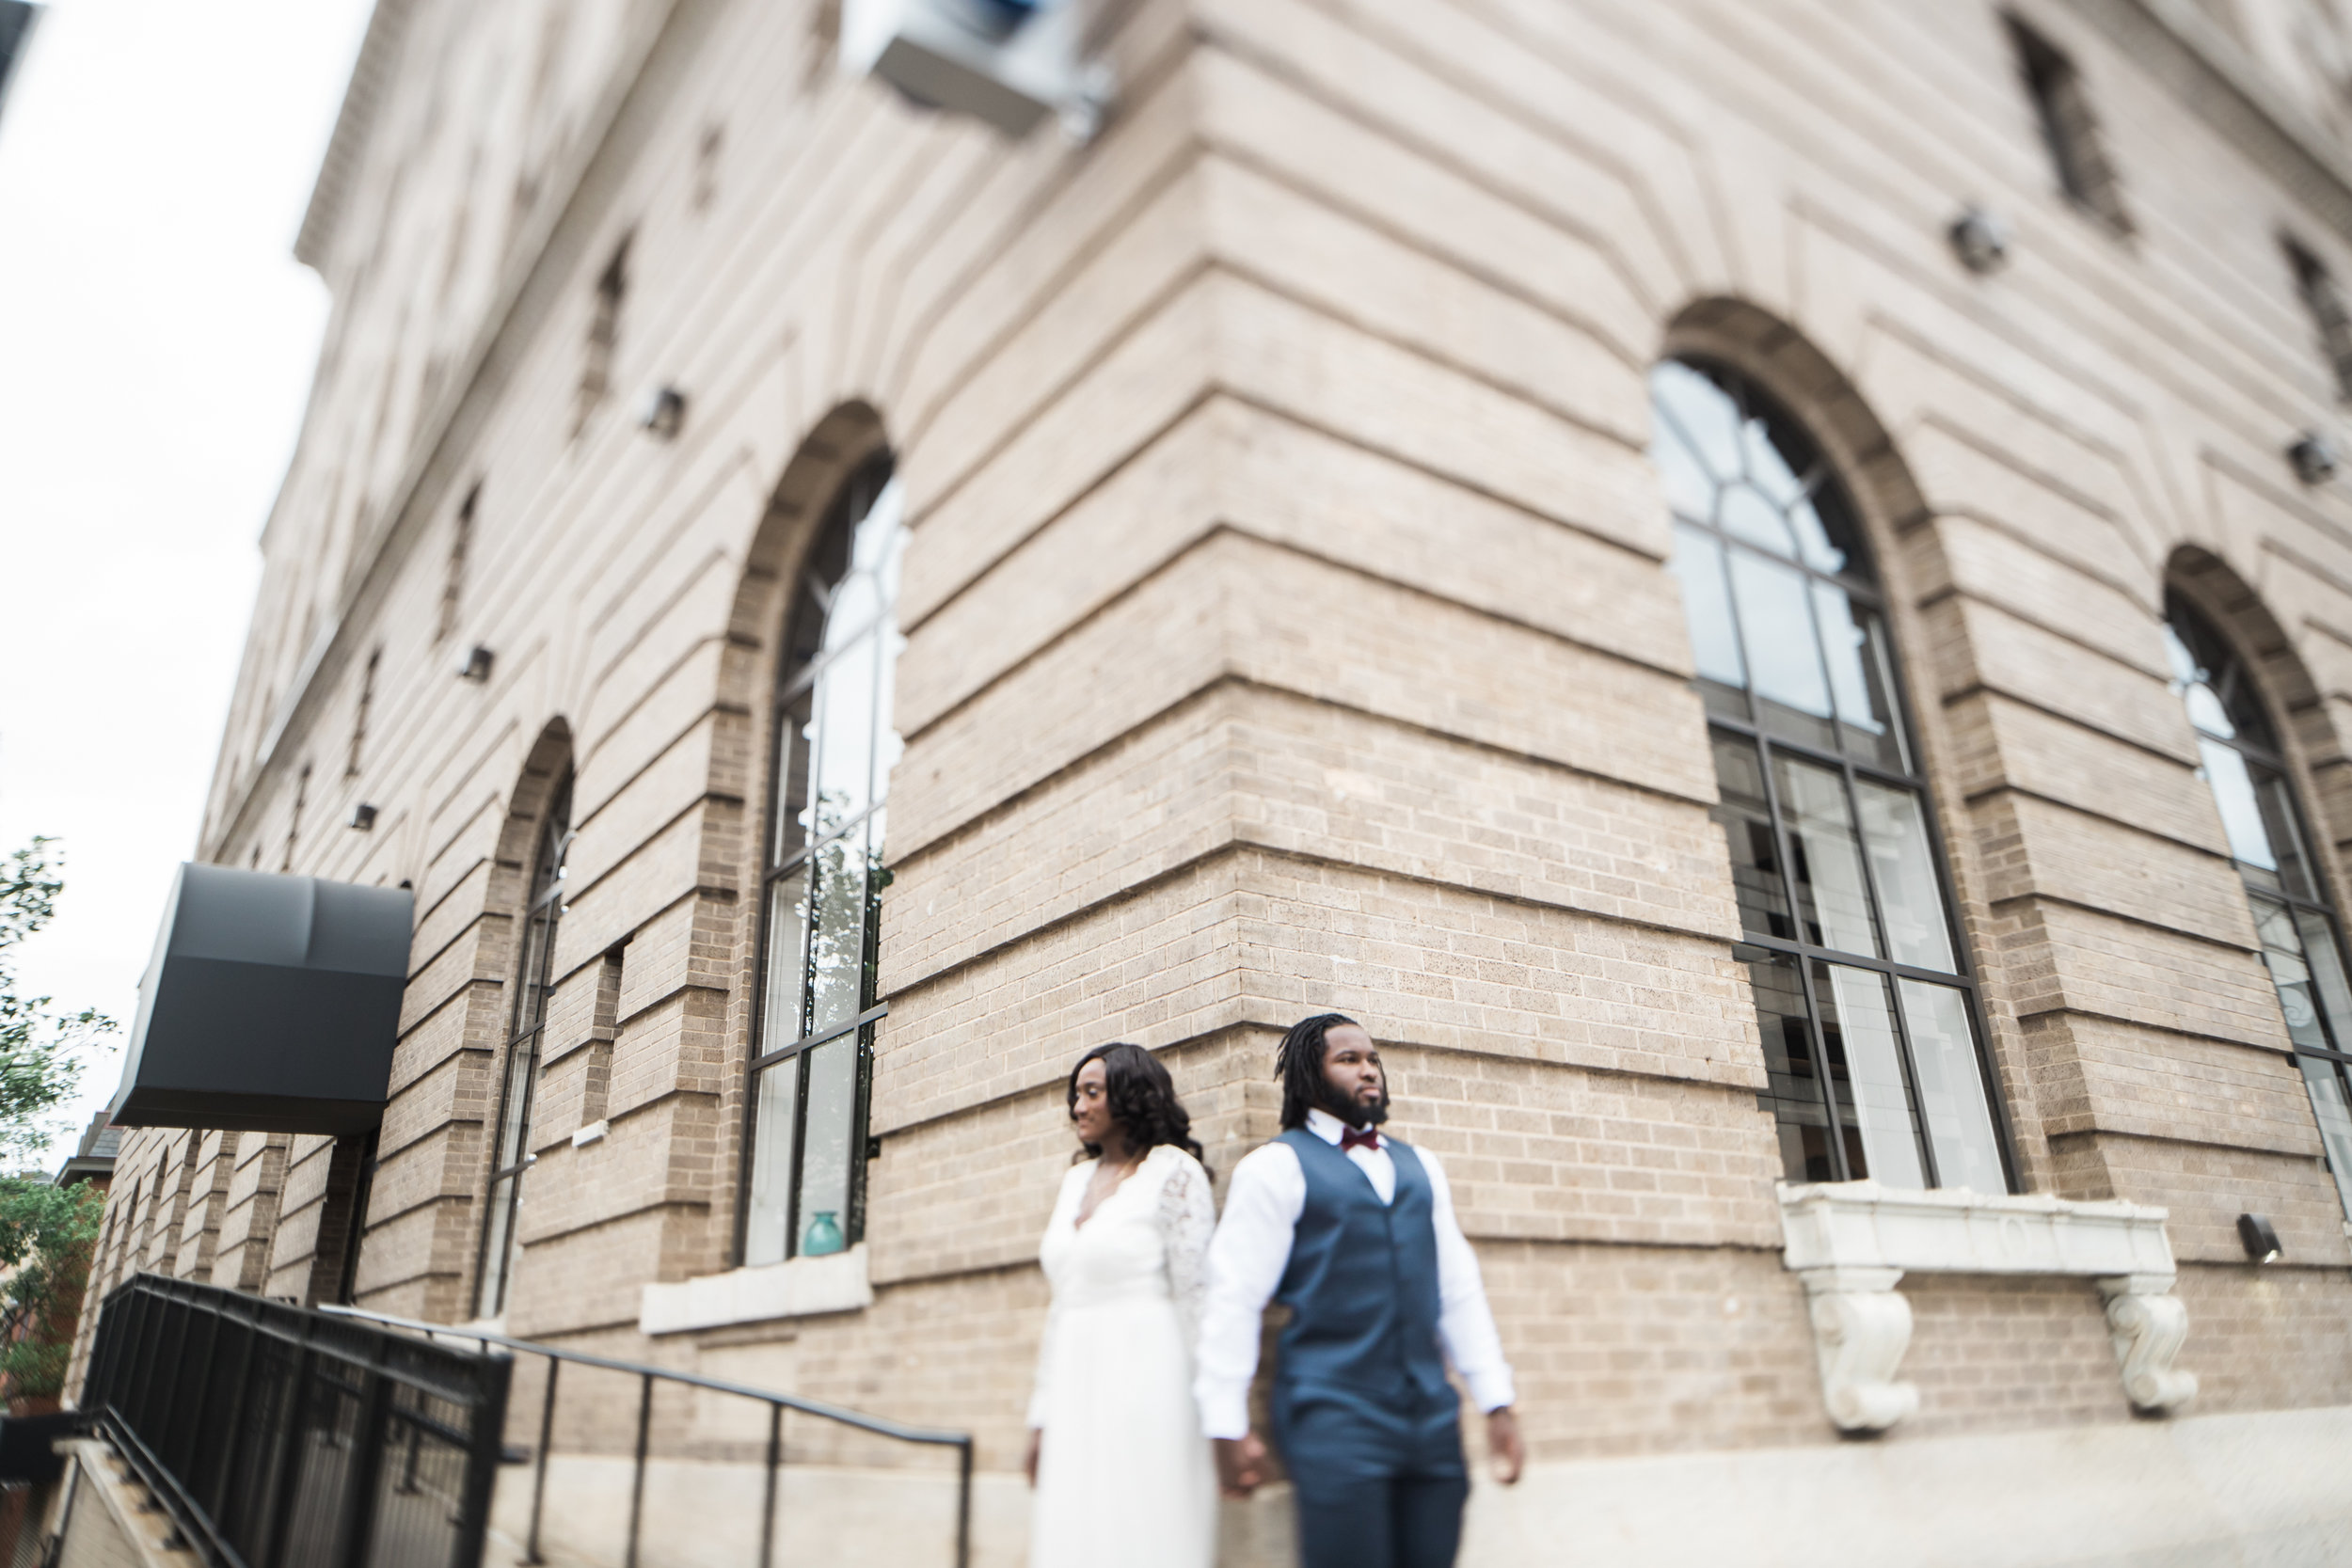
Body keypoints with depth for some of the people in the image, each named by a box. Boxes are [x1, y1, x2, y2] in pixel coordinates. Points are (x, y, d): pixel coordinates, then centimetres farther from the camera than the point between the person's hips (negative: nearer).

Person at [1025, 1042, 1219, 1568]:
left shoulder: (1173, 1172, -5)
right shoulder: (1076, 1180, 15)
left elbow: (1195, 1296, -8)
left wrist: (1205, 1417, -11)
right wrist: (1042, 1415, 16)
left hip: (1144, 1384, -6)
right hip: (1076, 1391, 6)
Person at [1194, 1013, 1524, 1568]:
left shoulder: (1420, 1166, 16)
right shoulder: (1276, 1166, -3)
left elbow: (1459, 1287, 16)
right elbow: (1234, 1298, -6)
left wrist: (1496, 1402, 11)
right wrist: (1227, 1427, -8)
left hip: (1433, 1418, 5)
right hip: (1333, 1419, -5)